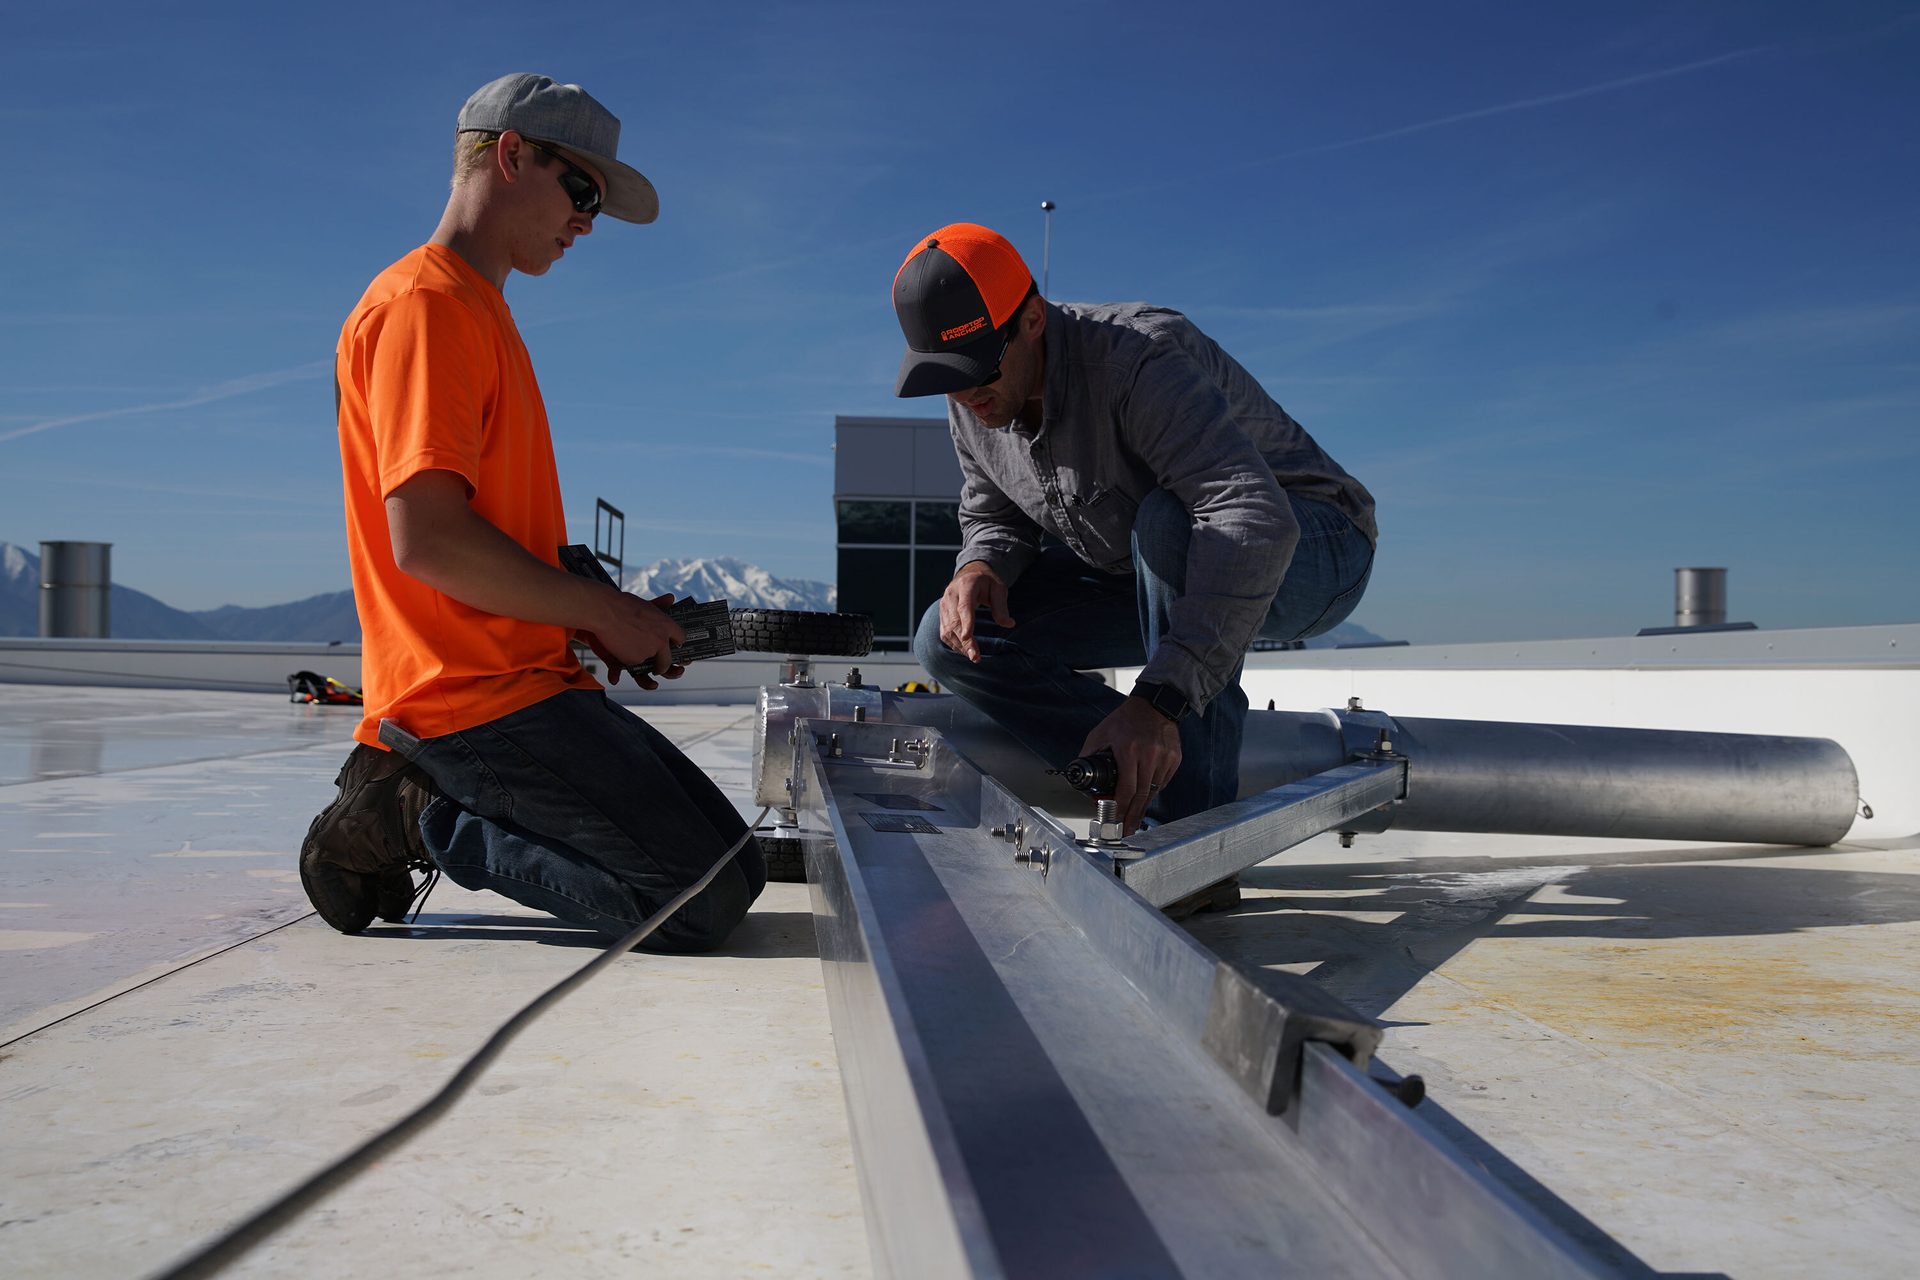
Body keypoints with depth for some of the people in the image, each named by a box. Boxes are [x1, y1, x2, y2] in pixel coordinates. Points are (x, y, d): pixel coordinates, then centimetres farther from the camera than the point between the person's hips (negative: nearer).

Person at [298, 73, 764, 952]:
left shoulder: (481, 313, 22)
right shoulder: (423, 302, -10)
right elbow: (427, 539, -21)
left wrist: (603, 619, 7)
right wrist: (604, 613, -10)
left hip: (528, 679, 10)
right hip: (476, 697, -10)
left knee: (736, 871, 7)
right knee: (706, 904, -14)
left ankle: (420, 806, 6)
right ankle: (418, 821, -3)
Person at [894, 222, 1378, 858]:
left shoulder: (1138, 356, -31)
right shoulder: (973, 403, -7)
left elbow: (1254, 518, -44)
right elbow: (994, 517, 10)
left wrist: (1158, 697, -53)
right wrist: (981, 565, -17)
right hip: (1147, 581, 7)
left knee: (1167, 519, -41)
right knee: (950, 640, -8)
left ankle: (1194, 825, -31)